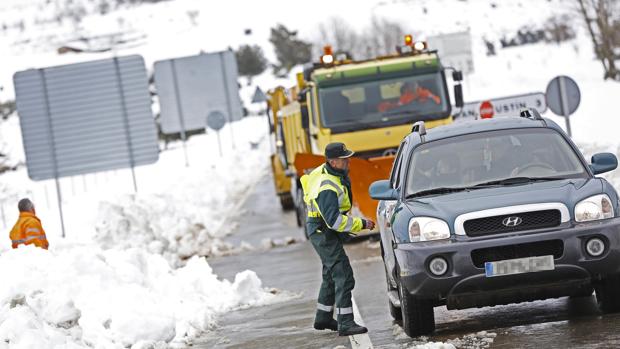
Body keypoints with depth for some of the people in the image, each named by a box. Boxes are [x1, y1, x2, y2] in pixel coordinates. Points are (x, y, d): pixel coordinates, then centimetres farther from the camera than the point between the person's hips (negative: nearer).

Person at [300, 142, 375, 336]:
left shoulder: (327, 171, 2)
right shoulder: (327, 188, -29)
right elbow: (334, 220, -33)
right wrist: (361, 224, -29)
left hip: (325, 231, 11)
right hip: (323, 233, -11)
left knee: (331, 275, 21)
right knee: (344, 276, -14)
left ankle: (323, 318, 34)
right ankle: (345, 324, -16)